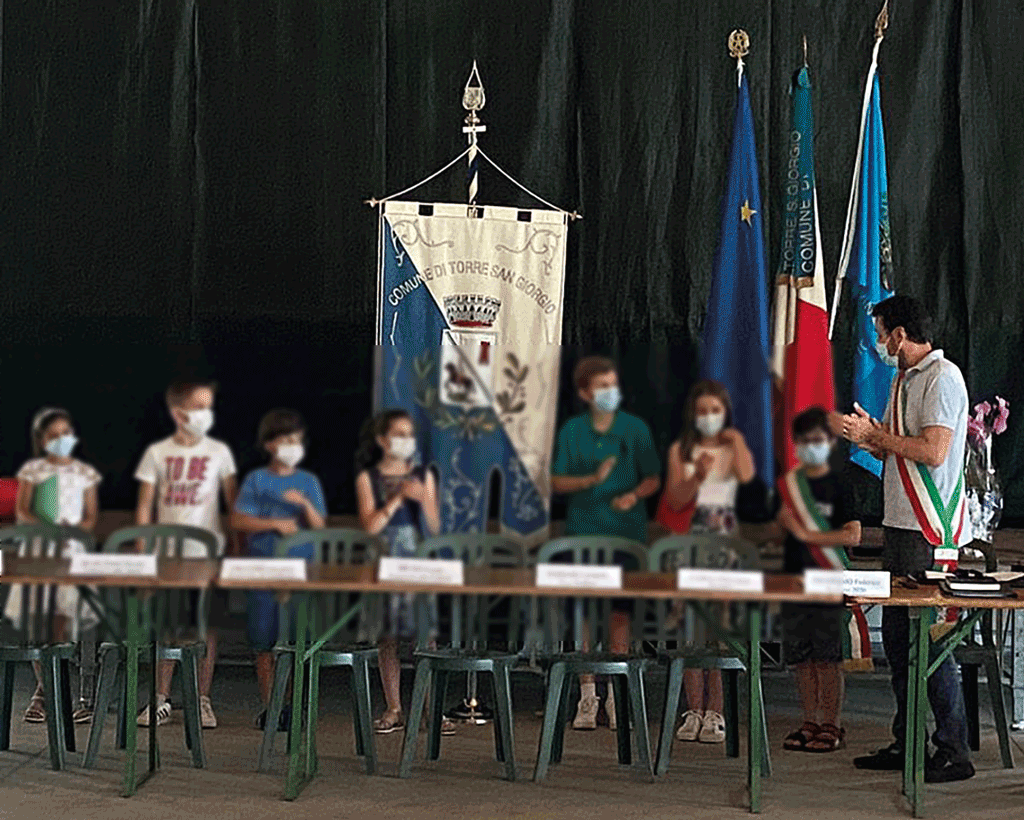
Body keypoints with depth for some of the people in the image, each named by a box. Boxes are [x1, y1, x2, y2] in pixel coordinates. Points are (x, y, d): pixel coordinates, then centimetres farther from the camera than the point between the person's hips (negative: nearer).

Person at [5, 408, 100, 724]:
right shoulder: (32, 470, 6)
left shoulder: (85, 473, 10)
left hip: (71, 550, 0)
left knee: (60, 623, -7)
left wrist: (72, 529, -13)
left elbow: (91, 517, 8)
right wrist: (49, 529, -16)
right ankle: (44, 688, 6)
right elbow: (21, 512, 0)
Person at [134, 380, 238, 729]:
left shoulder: (218, 452, 3)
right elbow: (144, 506, 4)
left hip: (207, 551, 0)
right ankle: (161, 701, 13)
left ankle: (203, 701, 11)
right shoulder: (157, 453, 2)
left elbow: (234, 501, 6)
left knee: (208, 624, 2)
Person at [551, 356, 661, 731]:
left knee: (621, 612, 0)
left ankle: (617, 694, 10)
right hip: (582, 533, 0)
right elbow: (557, 482, 3)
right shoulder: (571, 430, 4)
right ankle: (587, 696, 8)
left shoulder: (635, 428, 2)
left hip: (627, 533, 0)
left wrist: (634, 495, -15)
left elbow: (654, 478, 5)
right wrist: (593, 479, -13)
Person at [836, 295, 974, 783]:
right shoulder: (903, 381, 19)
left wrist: (873, 434, -13)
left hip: (931, 532, -10)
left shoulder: (942, 377, -11)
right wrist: (864, 435, 5)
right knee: (897, 636, 12)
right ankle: (906, 743, 20)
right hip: (900, 524, 10)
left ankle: (953, 753, -3)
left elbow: (933, 451, -22)